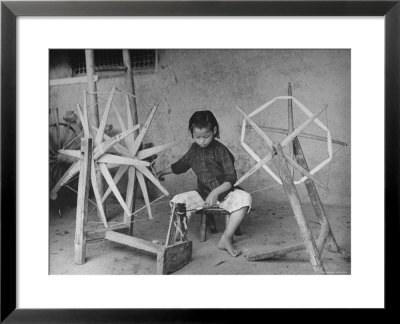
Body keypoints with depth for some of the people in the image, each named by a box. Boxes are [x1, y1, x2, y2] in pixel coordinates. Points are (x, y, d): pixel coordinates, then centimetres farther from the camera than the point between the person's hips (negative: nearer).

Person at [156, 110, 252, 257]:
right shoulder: (194, 149, 5)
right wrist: (162, 172, 23)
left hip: (225, 193, -4)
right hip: (203, 194, 4)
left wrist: (215, 193, -31)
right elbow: (181, 165, 24)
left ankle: (226, 238, -25)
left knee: (243, 198, -34)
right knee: (178, 201, -19)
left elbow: (231, 178, -17)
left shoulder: (221, 150, -12)